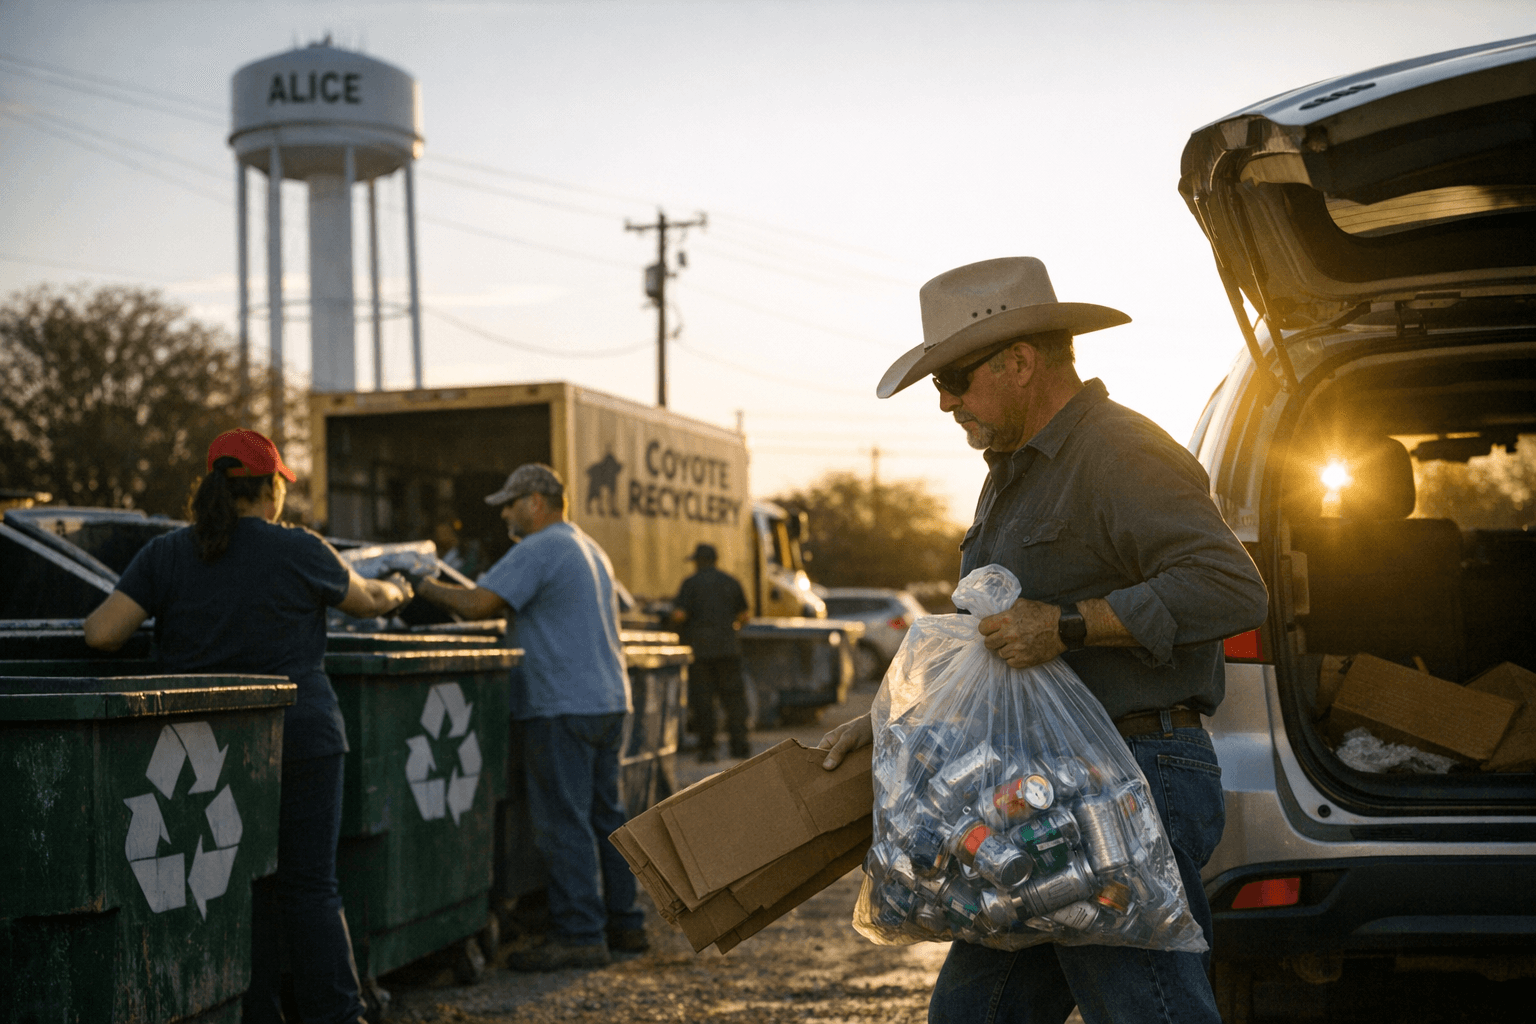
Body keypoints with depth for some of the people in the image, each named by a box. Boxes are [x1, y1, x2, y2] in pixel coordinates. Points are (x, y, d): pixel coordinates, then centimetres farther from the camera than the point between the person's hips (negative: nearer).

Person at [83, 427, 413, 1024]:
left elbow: (100, 633, -8)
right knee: (308, 886, 4)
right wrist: (395, 593, 34)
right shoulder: (300, 552, -5)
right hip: (298, 739, -2)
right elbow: (366, 600, 12)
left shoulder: (164, 555, -1)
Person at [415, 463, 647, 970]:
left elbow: (478, 603, -16)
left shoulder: (538, 550, -11)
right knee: (605, 814, 14)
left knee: (563, 822, -6)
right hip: (609, 699, 9)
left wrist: (429, 589, -2)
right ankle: (624, 923, 18)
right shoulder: (591, 549, 20)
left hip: (563, 706, -9)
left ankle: (580, 934, -5)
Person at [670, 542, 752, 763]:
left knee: (702, 697, 2)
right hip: (727, 647, 3)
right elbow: (745, 613, 13)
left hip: (699, 648, -3)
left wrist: (676, 618, 9)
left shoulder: (690, 583, -5)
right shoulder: (730, 582, 7)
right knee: (733, 695, 8)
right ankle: (739, 742, 3)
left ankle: (707, 748, 2)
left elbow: (679, 615, -14)